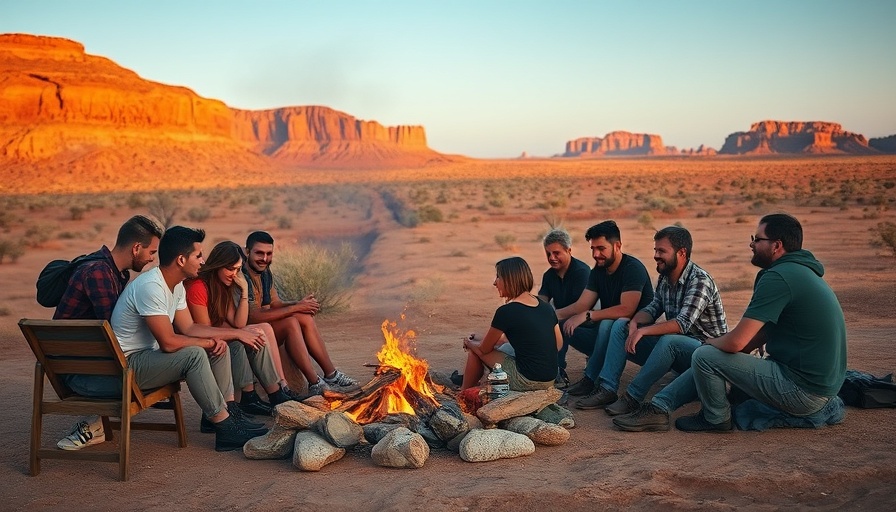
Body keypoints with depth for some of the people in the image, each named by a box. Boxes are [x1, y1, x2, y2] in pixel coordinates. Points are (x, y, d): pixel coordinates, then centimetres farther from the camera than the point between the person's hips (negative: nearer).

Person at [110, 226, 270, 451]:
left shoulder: (176, 286, 6)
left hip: (150, 354, 10)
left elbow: (189, 328, 8)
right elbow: (168, 342, -29)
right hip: (129, 363, -10)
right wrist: (209, 343, -15)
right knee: (194, 354, -30)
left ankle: (225, 411, 4)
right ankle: (225, 428, -23)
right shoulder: (150, 287, -26)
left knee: (220, 348, 4)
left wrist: (237, 332, -3)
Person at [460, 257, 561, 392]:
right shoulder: (545, 306, 6)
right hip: (550, 380, 7)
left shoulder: (506, 311, -14)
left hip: (526, 381, -7)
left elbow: (484, 349, -1)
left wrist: (469, 343, 23)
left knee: (475, 350, 10)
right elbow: (559, 344, 16)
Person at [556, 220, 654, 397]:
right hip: (605, 329, 8)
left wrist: (587, 315, -29)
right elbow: (582, 305, 2)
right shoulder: (598, 270, 8)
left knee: (608, 324, -38)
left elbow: (627, 309, -28)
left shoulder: (633, 268, -17)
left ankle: (591, 379, -29)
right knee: (561, 324, -5)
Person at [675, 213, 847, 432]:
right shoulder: (800, 271, 12)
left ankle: (716, 418, 8)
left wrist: (711, 342, 0)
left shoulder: (778, 277, -21)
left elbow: (736, 342, -23)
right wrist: (719, 344, 8)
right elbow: (764, 331, 19)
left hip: (803, 391, -11)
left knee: (704, 357, -11)